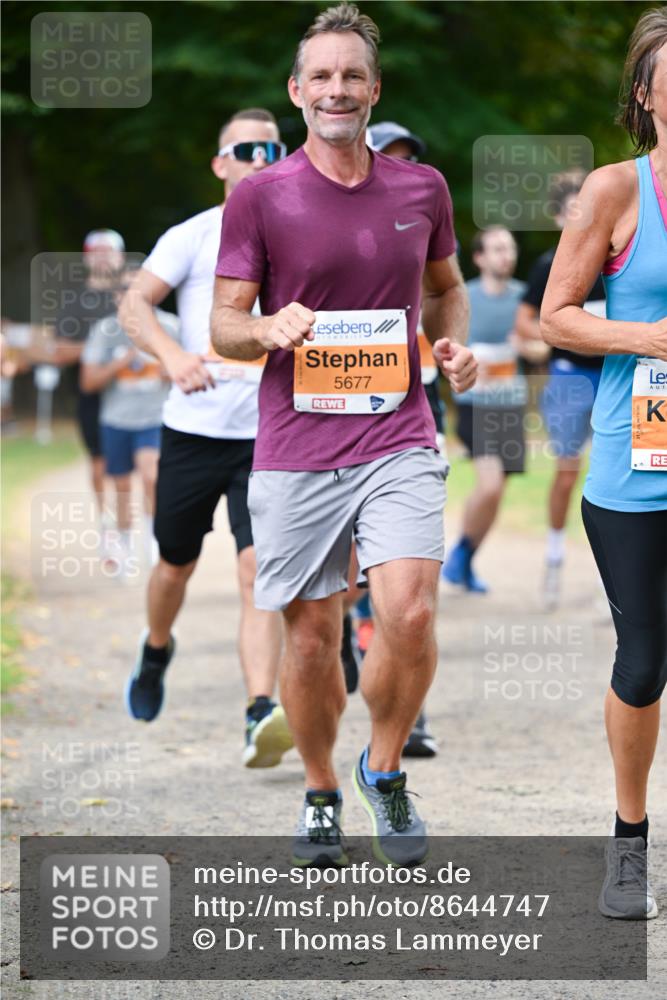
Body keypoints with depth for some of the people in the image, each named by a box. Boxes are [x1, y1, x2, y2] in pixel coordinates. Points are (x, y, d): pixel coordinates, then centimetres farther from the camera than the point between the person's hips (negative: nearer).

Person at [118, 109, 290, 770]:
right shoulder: (194, 237, -3)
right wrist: (172, 355, -30)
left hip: (270, 437, 0)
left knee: (259, 572, -16)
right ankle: (156, 649, 48)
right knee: (176, 565, 16)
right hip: (193, 430, 0)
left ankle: (261, 716, -26)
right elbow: (133, 303, -13)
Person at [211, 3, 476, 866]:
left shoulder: (422, 189, 7)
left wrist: (453, 342, 3)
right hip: (296, 448, -1)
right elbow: (223, 324, 1)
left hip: (399, 439, 1)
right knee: (310, 636, 5)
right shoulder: (259, 197, -1)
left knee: (409, 616, -15)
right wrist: (267, 328, -21)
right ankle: (321, 794, 27)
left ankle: (385, 770, 10)